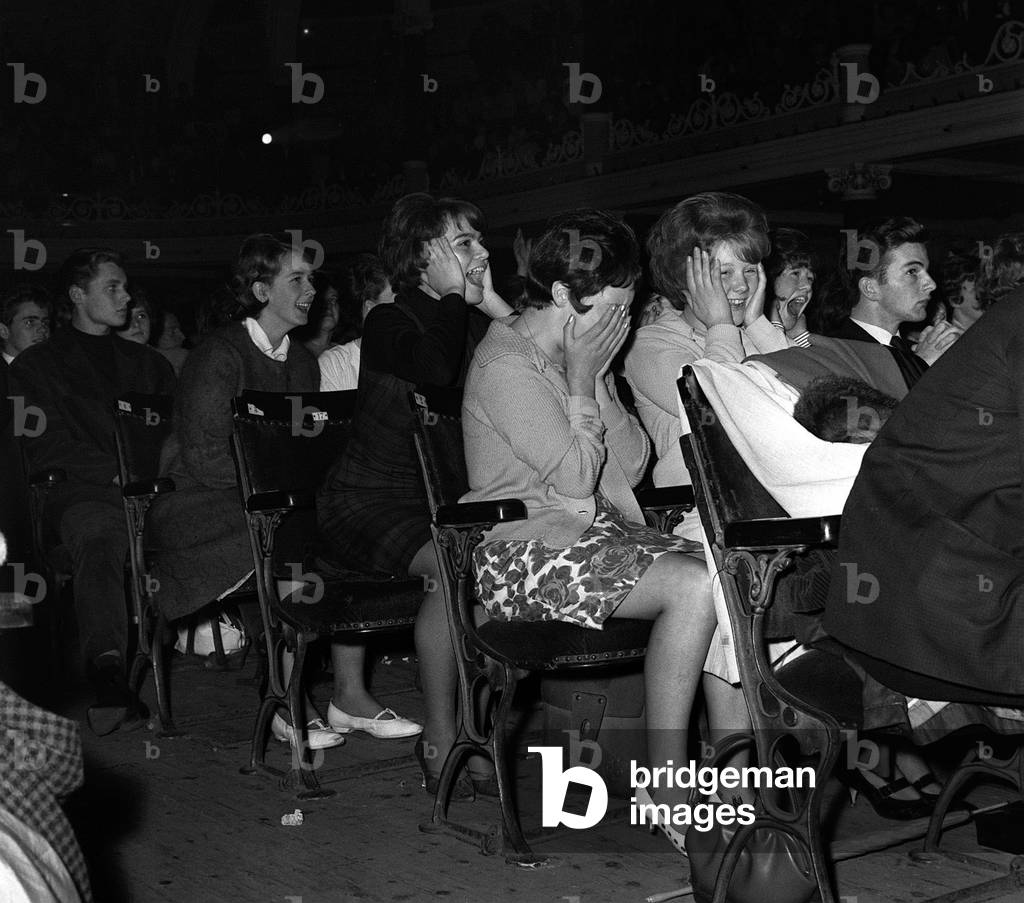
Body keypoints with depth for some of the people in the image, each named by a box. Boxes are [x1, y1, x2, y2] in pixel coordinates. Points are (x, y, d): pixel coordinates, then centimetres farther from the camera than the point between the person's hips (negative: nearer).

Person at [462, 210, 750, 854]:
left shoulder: (584, 354, 14)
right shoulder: (506, 364, -12)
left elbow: (633, 465, 9)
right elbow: (575, 476, -17)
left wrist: (599, 380, -1)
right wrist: (582, 381, -9)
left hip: (596, 532, 8)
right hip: (525, 553, -8)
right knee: (694, 585, -26)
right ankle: (667, 789, -16)